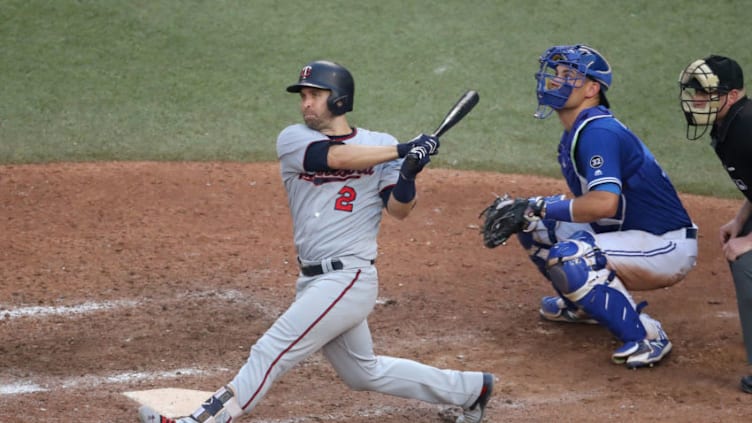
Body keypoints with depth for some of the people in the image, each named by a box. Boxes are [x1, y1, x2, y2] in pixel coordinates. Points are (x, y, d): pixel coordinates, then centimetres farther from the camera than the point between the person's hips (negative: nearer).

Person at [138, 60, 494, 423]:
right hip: (315, 282, 6)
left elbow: (399, 209, -7)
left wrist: (408, 174, -27)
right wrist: (403, 150, -16)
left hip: (348, 279, -6)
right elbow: (335, 156, -15)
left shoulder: (381, 145, -1)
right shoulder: (293, 140, 3)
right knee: (365, 373, 18)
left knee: (270, 353, -12)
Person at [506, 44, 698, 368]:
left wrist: (540, 207, -23)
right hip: (630, 236, 10)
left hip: (667, 246, -10)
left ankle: (646, 336, -19)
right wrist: (524, 211, 1)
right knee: (533, 223, 11)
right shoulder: (575, 135, 10)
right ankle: (584, 303, 29)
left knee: (567, 259, -31)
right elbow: (585, 199, 16)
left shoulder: (598, 132, -21)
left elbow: (604, 203, -34)